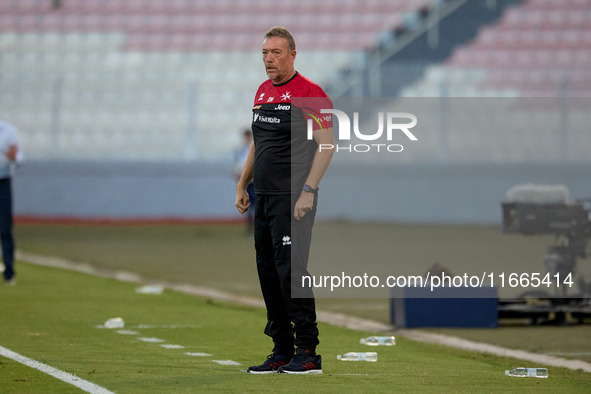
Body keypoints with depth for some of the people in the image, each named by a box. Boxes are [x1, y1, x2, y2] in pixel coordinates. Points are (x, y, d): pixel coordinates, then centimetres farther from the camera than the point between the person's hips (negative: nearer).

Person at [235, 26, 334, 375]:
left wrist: (308, 191, -20)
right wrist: (243, 184, 20)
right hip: (264, 198, 8)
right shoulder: (263, 92, 16)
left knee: (290, 270, -13)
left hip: (293, 199, -8)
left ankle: (308, 353, -9)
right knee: (268, 271, 8)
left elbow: (326, 146, -13)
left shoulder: (309, 93, -9)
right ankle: (282, 352, 14)